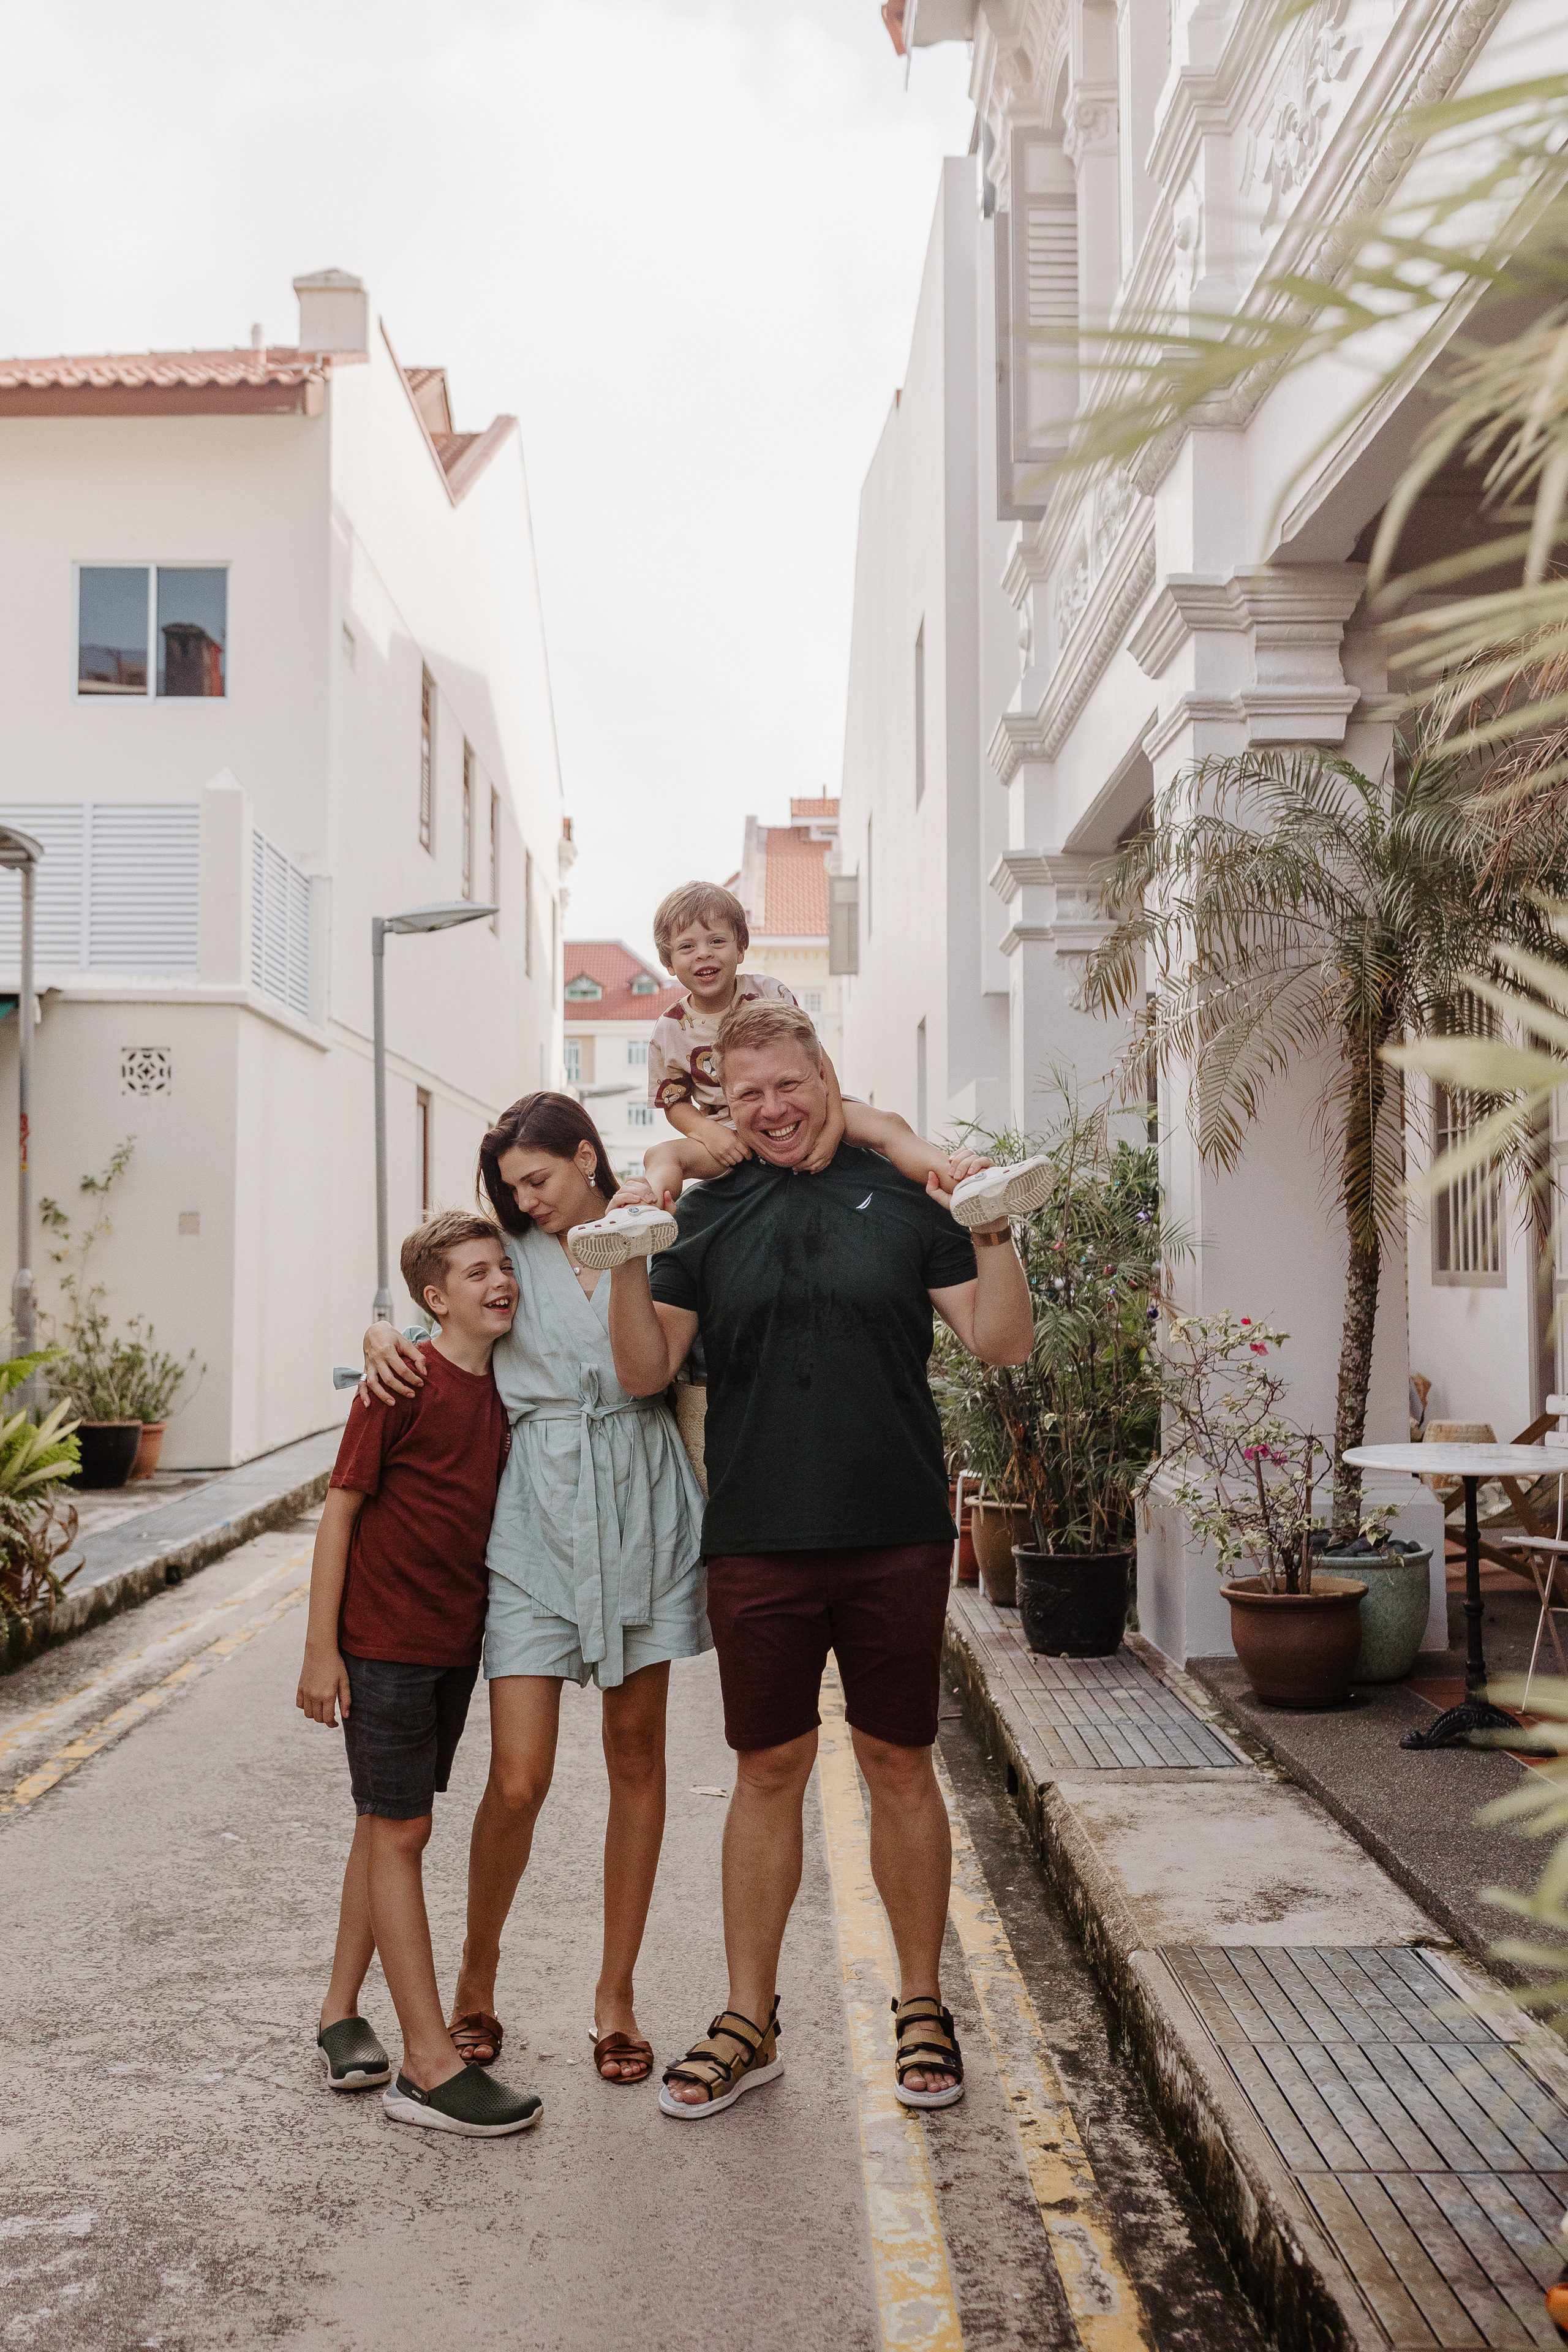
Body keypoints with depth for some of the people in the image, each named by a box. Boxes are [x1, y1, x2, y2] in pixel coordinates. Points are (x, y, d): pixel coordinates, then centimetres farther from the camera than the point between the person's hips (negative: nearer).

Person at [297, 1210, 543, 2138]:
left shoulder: (506, 1388, 5)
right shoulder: (406, 1384, -13)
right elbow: (341, 1510, -12)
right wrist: (321, 1649, -14)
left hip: (456, 1639, 7)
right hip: (383, 1639, -7)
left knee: (387, 1826, 15)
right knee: (400, 1831, -2)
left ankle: (342, 2013, 29)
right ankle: (431, 2066, 2)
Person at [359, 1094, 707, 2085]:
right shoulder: (510, 1253, 9)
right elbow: (437, 1324, 17)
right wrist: (382, 1335, -2)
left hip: (641, 1509, 1)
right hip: (536, 1518, 0)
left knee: (637, 1757, 8)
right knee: (518, 1779, -5)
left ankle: (616, 1995, 24)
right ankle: (477, 1974, 22)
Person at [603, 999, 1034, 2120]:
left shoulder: (903, 1196, 4)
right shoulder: (709, 1216, 6)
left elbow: (1004, 1344, 2)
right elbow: (645, 1372, 2)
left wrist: (991, 1235, -13)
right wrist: (629, 1262, -13)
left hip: (897, 1537, 0)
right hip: (759, 1542, 1)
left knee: (900, 1766, 10)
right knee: (768, 1772, 9)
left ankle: (922, 2008, 27)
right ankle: (749, 2022, 25)